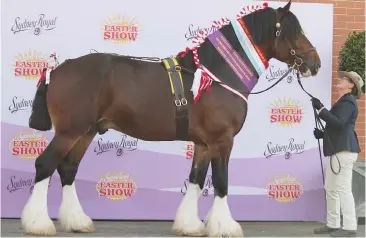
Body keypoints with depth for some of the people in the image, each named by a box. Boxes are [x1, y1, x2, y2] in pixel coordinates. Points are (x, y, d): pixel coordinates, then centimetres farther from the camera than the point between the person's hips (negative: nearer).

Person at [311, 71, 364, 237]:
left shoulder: (348, 101, -9)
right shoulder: (343, 101, 22)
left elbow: (338, 122, -23)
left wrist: (320, 108, -21)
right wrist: (322, 134, 9)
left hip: (344, 150, -11)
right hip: (337, 150, 11)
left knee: (343, 188, -9)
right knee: (330, 188, 13)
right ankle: (332, 224, 20)